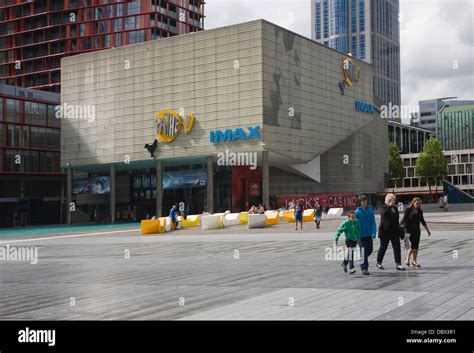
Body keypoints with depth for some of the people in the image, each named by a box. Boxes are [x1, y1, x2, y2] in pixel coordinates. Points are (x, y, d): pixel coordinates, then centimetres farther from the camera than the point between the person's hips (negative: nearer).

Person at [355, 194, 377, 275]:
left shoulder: (370, 211, 0)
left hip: (369, 234, 3)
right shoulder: (357, 212, -6)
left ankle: (362, 261, 37)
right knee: (363, 251, -3)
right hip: (361, 235, -3)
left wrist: (373, 233, -11)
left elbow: (373, 223, -1)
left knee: (370, 249, 10)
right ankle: (364, 268, 5)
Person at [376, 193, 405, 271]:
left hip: (394, 232, 6)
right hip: (385, 231, -6)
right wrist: (389, 206, -30)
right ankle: (379, 263, 20)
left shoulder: (395, 208, 13)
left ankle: (398, 264, -1)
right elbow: (384, 214, -31)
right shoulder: (384, 208, -6)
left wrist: (399, 230, 18)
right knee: (383, 247, 4)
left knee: (397, 248, -1)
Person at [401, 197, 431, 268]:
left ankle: (415, 262, 11)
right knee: (413, 245, -13)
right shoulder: (408, 210, -5)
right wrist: (404, 228, -23)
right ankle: (407, 259, 4)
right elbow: (404, 220, -11)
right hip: (409, 230, -5)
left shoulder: (420, 211, 10)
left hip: (417, 230, 5)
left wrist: (427, 230, 21)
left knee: (416, 246, 4)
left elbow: (422, 221, 20)